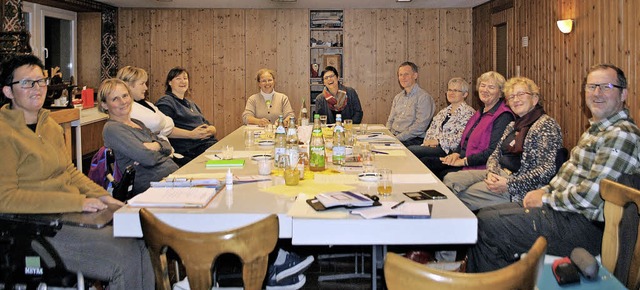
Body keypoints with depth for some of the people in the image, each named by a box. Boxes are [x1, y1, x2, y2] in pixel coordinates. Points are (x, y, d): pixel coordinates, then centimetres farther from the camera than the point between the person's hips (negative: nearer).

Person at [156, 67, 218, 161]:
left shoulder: (192, 104, 30)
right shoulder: (165, 102, 4)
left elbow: (212, 127, 23)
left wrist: (209, 130, -3)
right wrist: (191, 134, -22)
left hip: (210, 142, 8)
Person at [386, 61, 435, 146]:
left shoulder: (424, 97, -6)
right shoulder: (398, 97, 18)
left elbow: (420, 126, -14)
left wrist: (398, 138, -18)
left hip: (412, 140, -7)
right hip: (393, 136, 7)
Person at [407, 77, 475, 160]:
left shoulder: (468, 112, -3)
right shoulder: (443, 112, 23)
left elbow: (461, 138, -15)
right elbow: (431, 131, 19)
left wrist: (437, 141, -15)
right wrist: (429, 141, -4)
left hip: (449, 150, -7)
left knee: (411, 150, -27)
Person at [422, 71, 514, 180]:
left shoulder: (503, 116, -12)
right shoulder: (481, 112, 19)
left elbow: (493, 152, -20)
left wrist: (464, 161, -19)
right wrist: (456, 153, 2)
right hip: (463, 158, 9)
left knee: (443, 175, -28)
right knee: (424, 162, -5)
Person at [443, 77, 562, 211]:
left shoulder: (546, 125, -10)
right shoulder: (513, 125, 17)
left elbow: (548, 169, -19)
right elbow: (495, 155, 17)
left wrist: (509, 184, -23)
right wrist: (491, 173, -8)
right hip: (500, 174, 9)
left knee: (463, 195, -20)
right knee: (450, 179, -6)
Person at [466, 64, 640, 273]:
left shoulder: (622, 135, -17)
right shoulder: (597, 129, 16)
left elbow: (590, 197, -23)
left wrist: (545, 199, -10)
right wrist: (545, 191, 6)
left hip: (584, 225, -10)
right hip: (558, 207, 10)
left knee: (487, 227, -16)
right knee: (485, 215, 9)